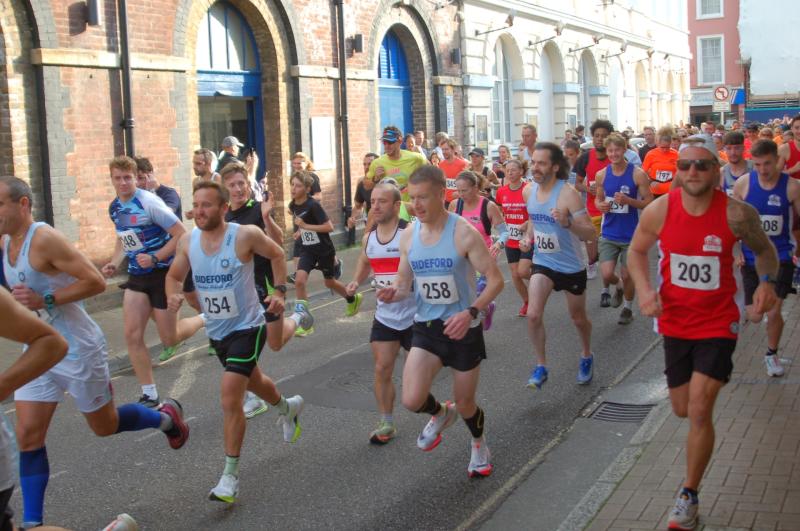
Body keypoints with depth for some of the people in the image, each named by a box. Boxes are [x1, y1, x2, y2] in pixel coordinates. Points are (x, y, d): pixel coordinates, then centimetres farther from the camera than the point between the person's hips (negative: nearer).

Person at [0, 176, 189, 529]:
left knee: (104, 426, 11)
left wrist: (45, 301, -28)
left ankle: (165, 417, 38)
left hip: (77, 350, -7)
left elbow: (96, 282, -25)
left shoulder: (44, 239, -21)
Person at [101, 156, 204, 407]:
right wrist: (114, 263, 6)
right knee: (132, 335, -5)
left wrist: (155, 258, -23)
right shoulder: (114, 208, 4)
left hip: (163, 273, -6)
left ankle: (206, 320, 31)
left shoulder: (148, 202, -19)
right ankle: (150, 395, 6)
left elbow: (180, 234, -18)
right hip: (137, 275, 6)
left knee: (169, 340, 2)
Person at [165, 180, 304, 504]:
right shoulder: (187, 241, -7)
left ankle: (230, 476, -3)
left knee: (230, 399, -16)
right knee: (252, 380, 29)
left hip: (246, 328, -6)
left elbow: (277, 254, -2)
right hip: (215, 330, 6)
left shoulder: (245, 235, -20)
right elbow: (174, 275, 8)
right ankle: (287, 408, 62)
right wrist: (173, 295, -14)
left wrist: (279, 290, -11)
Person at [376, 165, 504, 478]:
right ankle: (440, 414, 23)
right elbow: (404, 283, 9)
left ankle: (479, 444, 45)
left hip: (463, 329, -3)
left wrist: (471, 312, -30)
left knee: (464, 403, 11)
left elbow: (495, 279, -14)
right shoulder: (409, 235, -1)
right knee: (412, 401, -14)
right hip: (426, 327, 3)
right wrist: (394, 293, -15)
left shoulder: (464, 233, -16)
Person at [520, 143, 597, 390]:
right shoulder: (528, 191, -5)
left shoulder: (568, 194, -23)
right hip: (543, 263, 4)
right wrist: (528, 237, -1)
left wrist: (567, 222, -42)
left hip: (572, 267, -3)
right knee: (533, 314, -15)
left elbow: (591, 233, -25)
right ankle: (540, 366, 3)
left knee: (578, 318, 16)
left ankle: (587, 357, 44)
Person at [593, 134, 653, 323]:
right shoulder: (602, 175, 1)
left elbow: (649, 202, -8)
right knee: (606, 274, -8)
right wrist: (600, 205, -9)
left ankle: (628, 308, 33)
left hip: (630, 234, -2)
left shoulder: (638, 174, -10)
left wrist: (628, 200, -24)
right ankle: (617, 287, 29)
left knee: (627, 275, 8)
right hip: (609, 234, 2)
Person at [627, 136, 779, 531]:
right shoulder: (658, 210, -12)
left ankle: (689, 495, 8)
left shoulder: (737, 214, -16)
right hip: (675, 322, 3)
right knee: (682, 409, 17)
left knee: (699, 411, -11)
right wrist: (644, 290, -13)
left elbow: (764, 250, 3)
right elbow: (637, 251, 4)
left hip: (718, 324, -3)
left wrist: (767, 281, -17)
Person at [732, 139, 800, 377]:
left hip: (781, 257, -1)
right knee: (754, 316, 5)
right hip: (751, 257, 2)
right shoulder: (743, 184, -7)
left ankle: (771, 354, 19)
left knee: (773, 311, -8)